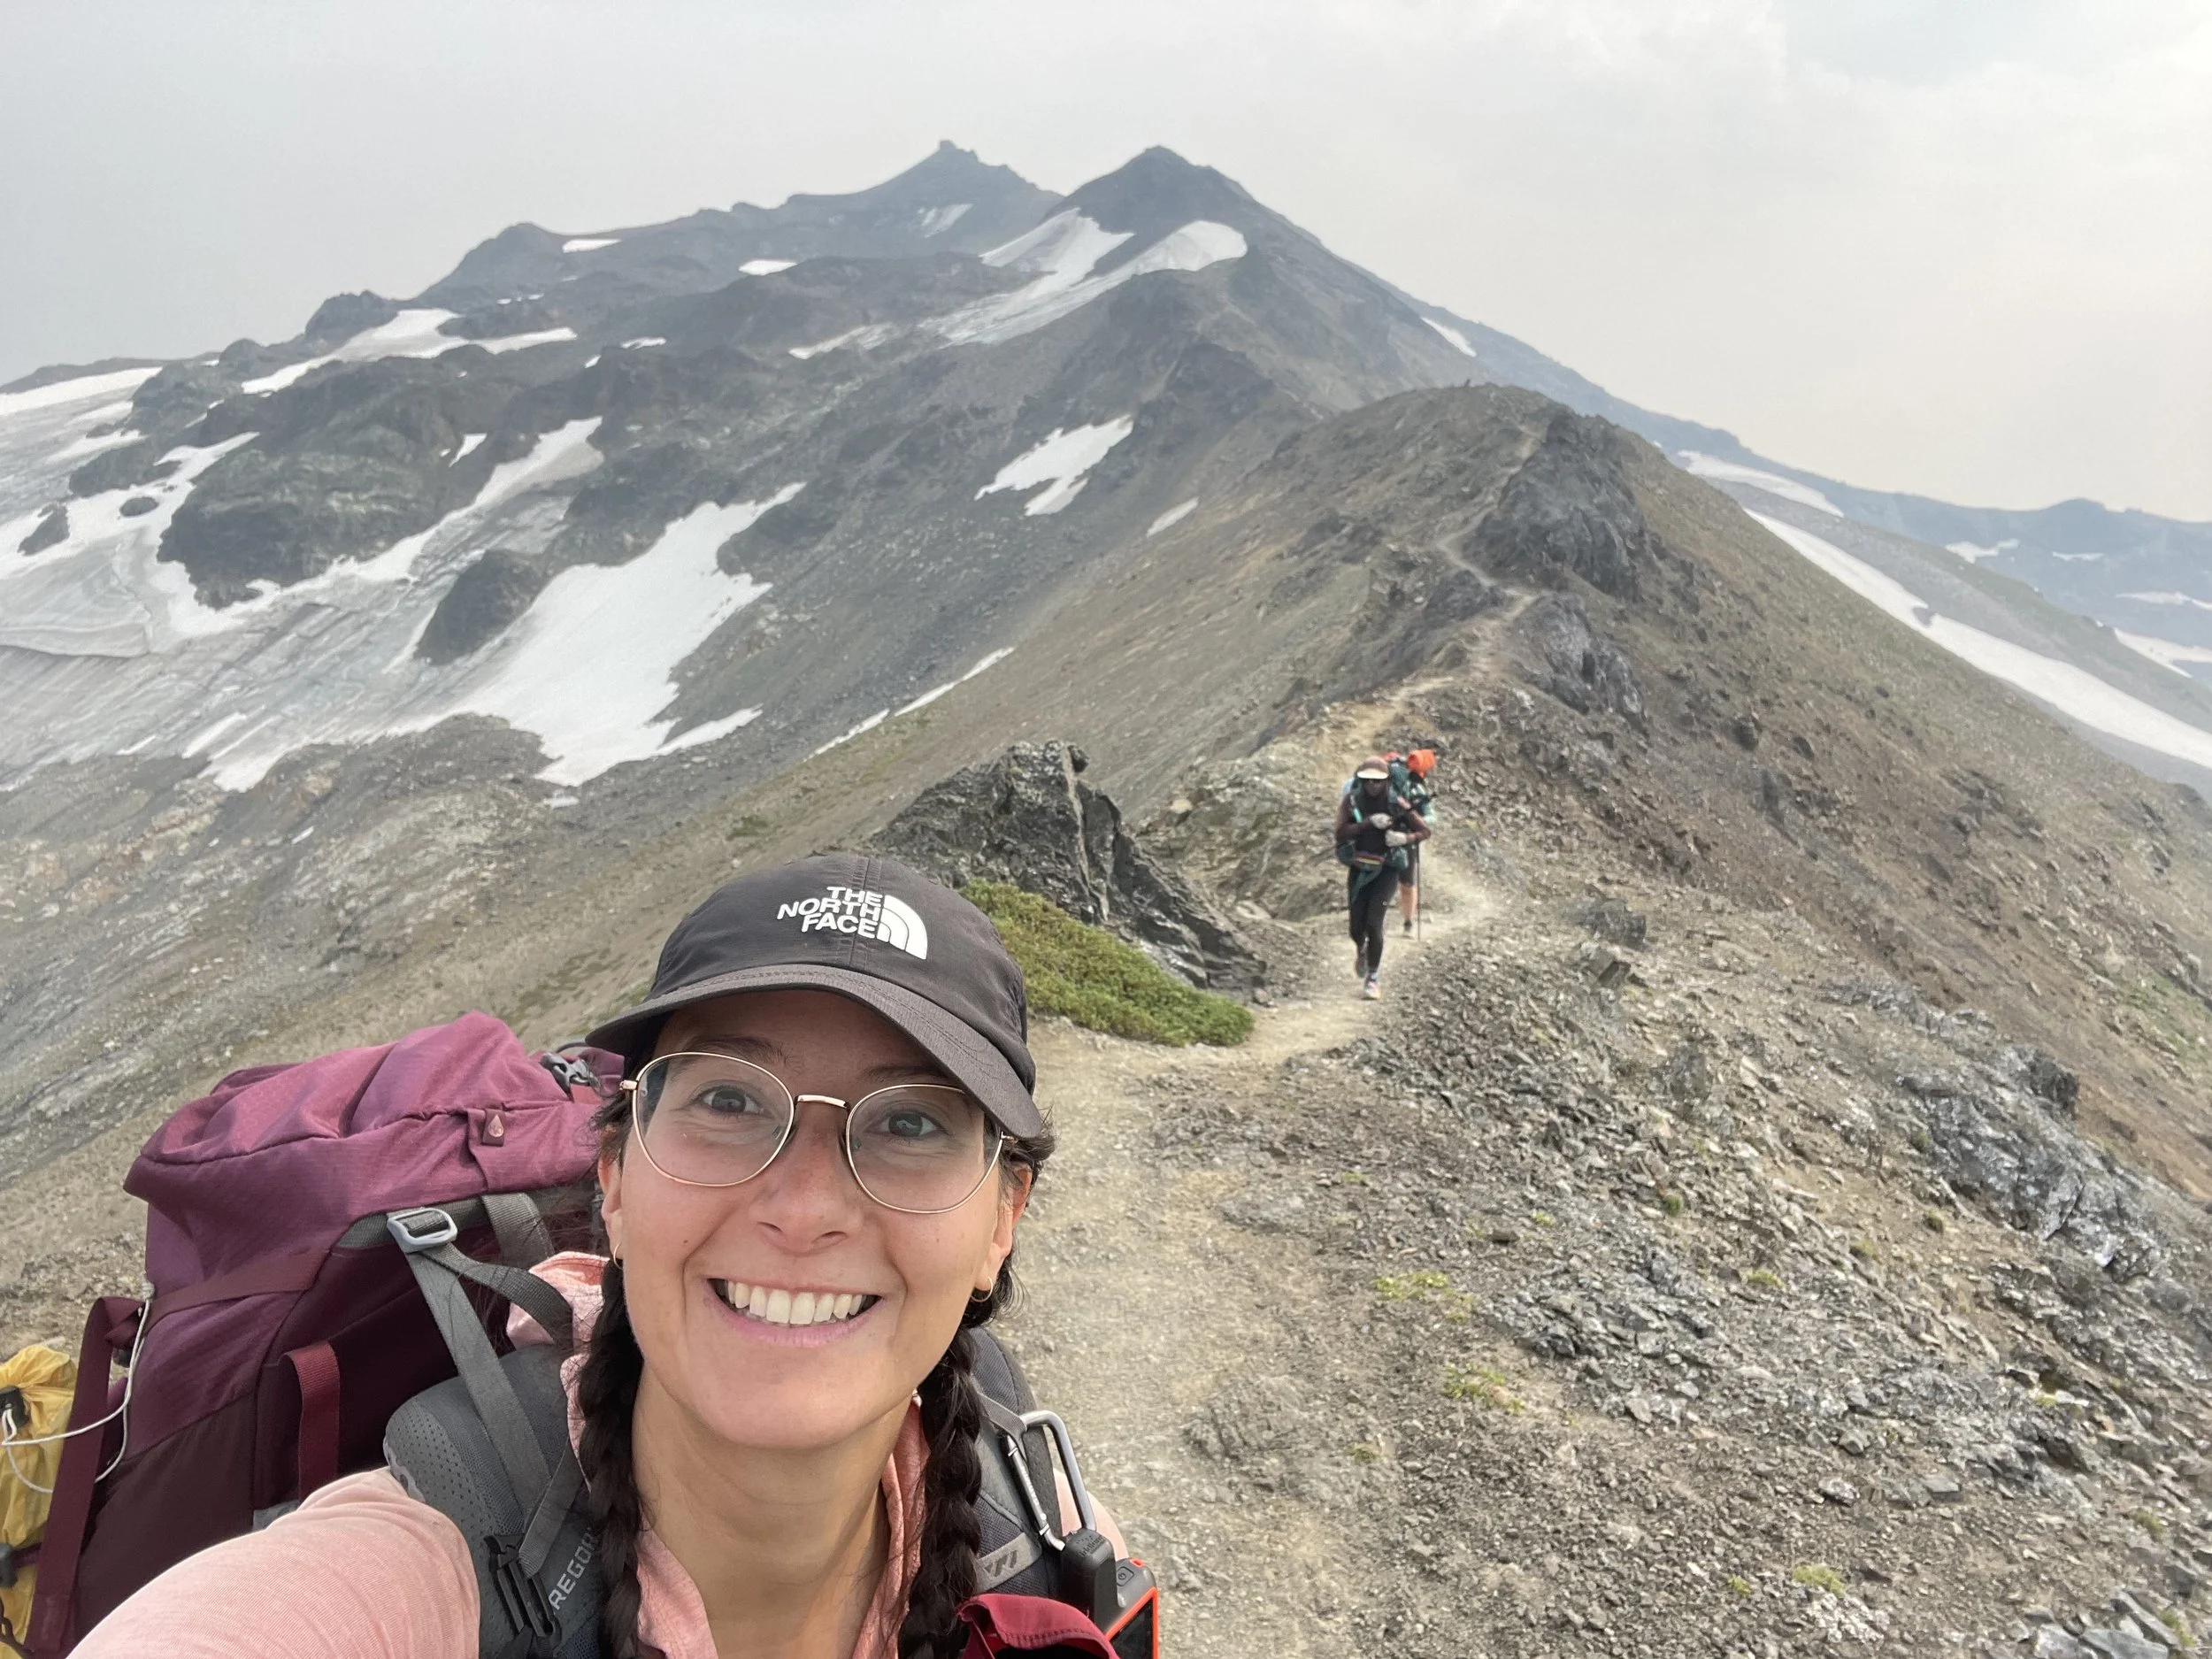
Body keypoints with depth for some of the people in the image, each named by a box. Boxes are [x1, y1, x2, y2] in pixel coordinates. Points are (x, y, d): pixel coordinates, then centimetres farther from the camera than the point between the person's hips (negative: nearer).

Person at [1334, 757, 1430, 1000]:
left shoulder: (1397, 804, -9)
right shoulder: (1350, 801, -6)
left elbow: (1424, 831, -1)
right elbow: (1341, 833, -18)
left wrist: (1405, 838, -21)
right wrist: (1369, 822, -29)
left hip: (1386, 870, -2)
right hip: (1358, 869, 2)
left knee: (1373, 924, -13)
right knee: (1357, 927, 2)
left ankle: (1373, 978, 3)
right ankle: (1361, 950, 40)